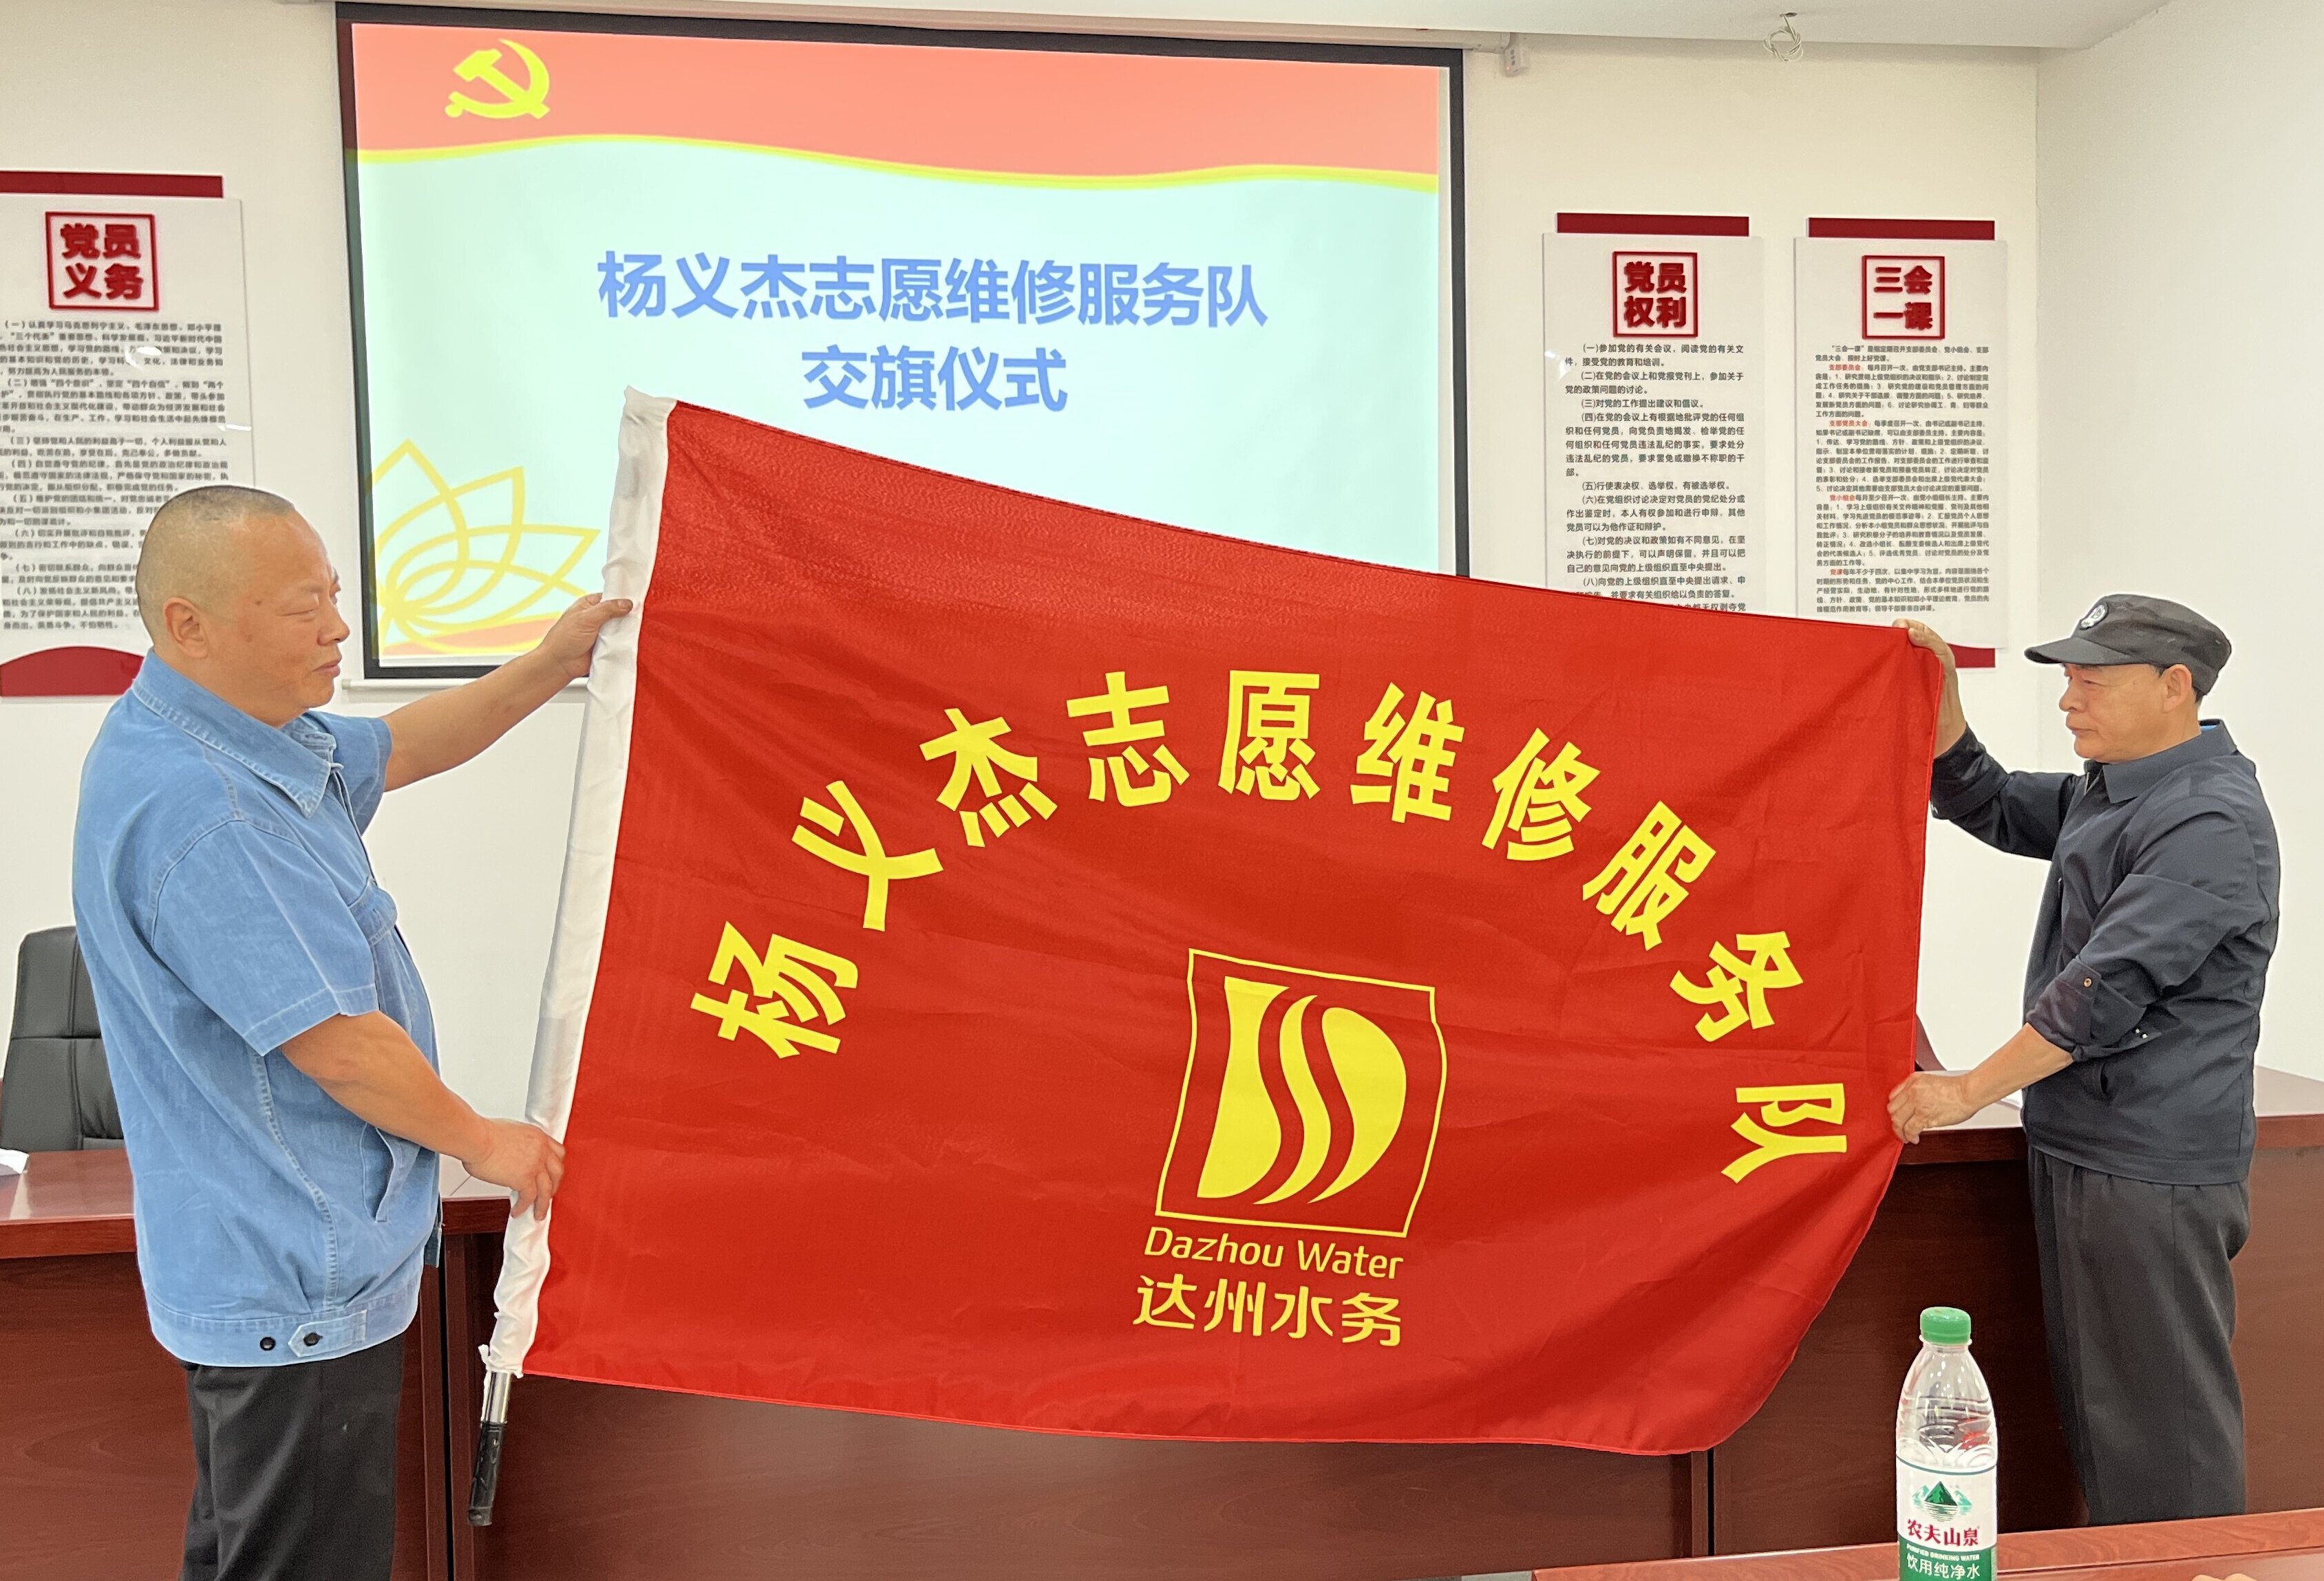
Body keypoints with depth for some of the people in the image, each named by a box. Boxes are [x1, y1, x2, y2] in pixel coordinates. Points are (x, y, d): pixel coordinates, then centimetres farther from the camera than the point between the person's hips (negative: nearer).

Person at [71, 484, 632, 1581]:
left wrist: (550, 667, 12)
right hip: (300, 1287, -11)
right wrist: (483, 1143, -10)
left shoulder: (240, 737, 4)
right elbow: (334, 1045, -26)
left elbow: (394, 752, 21)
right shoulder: (193, 810, -28)